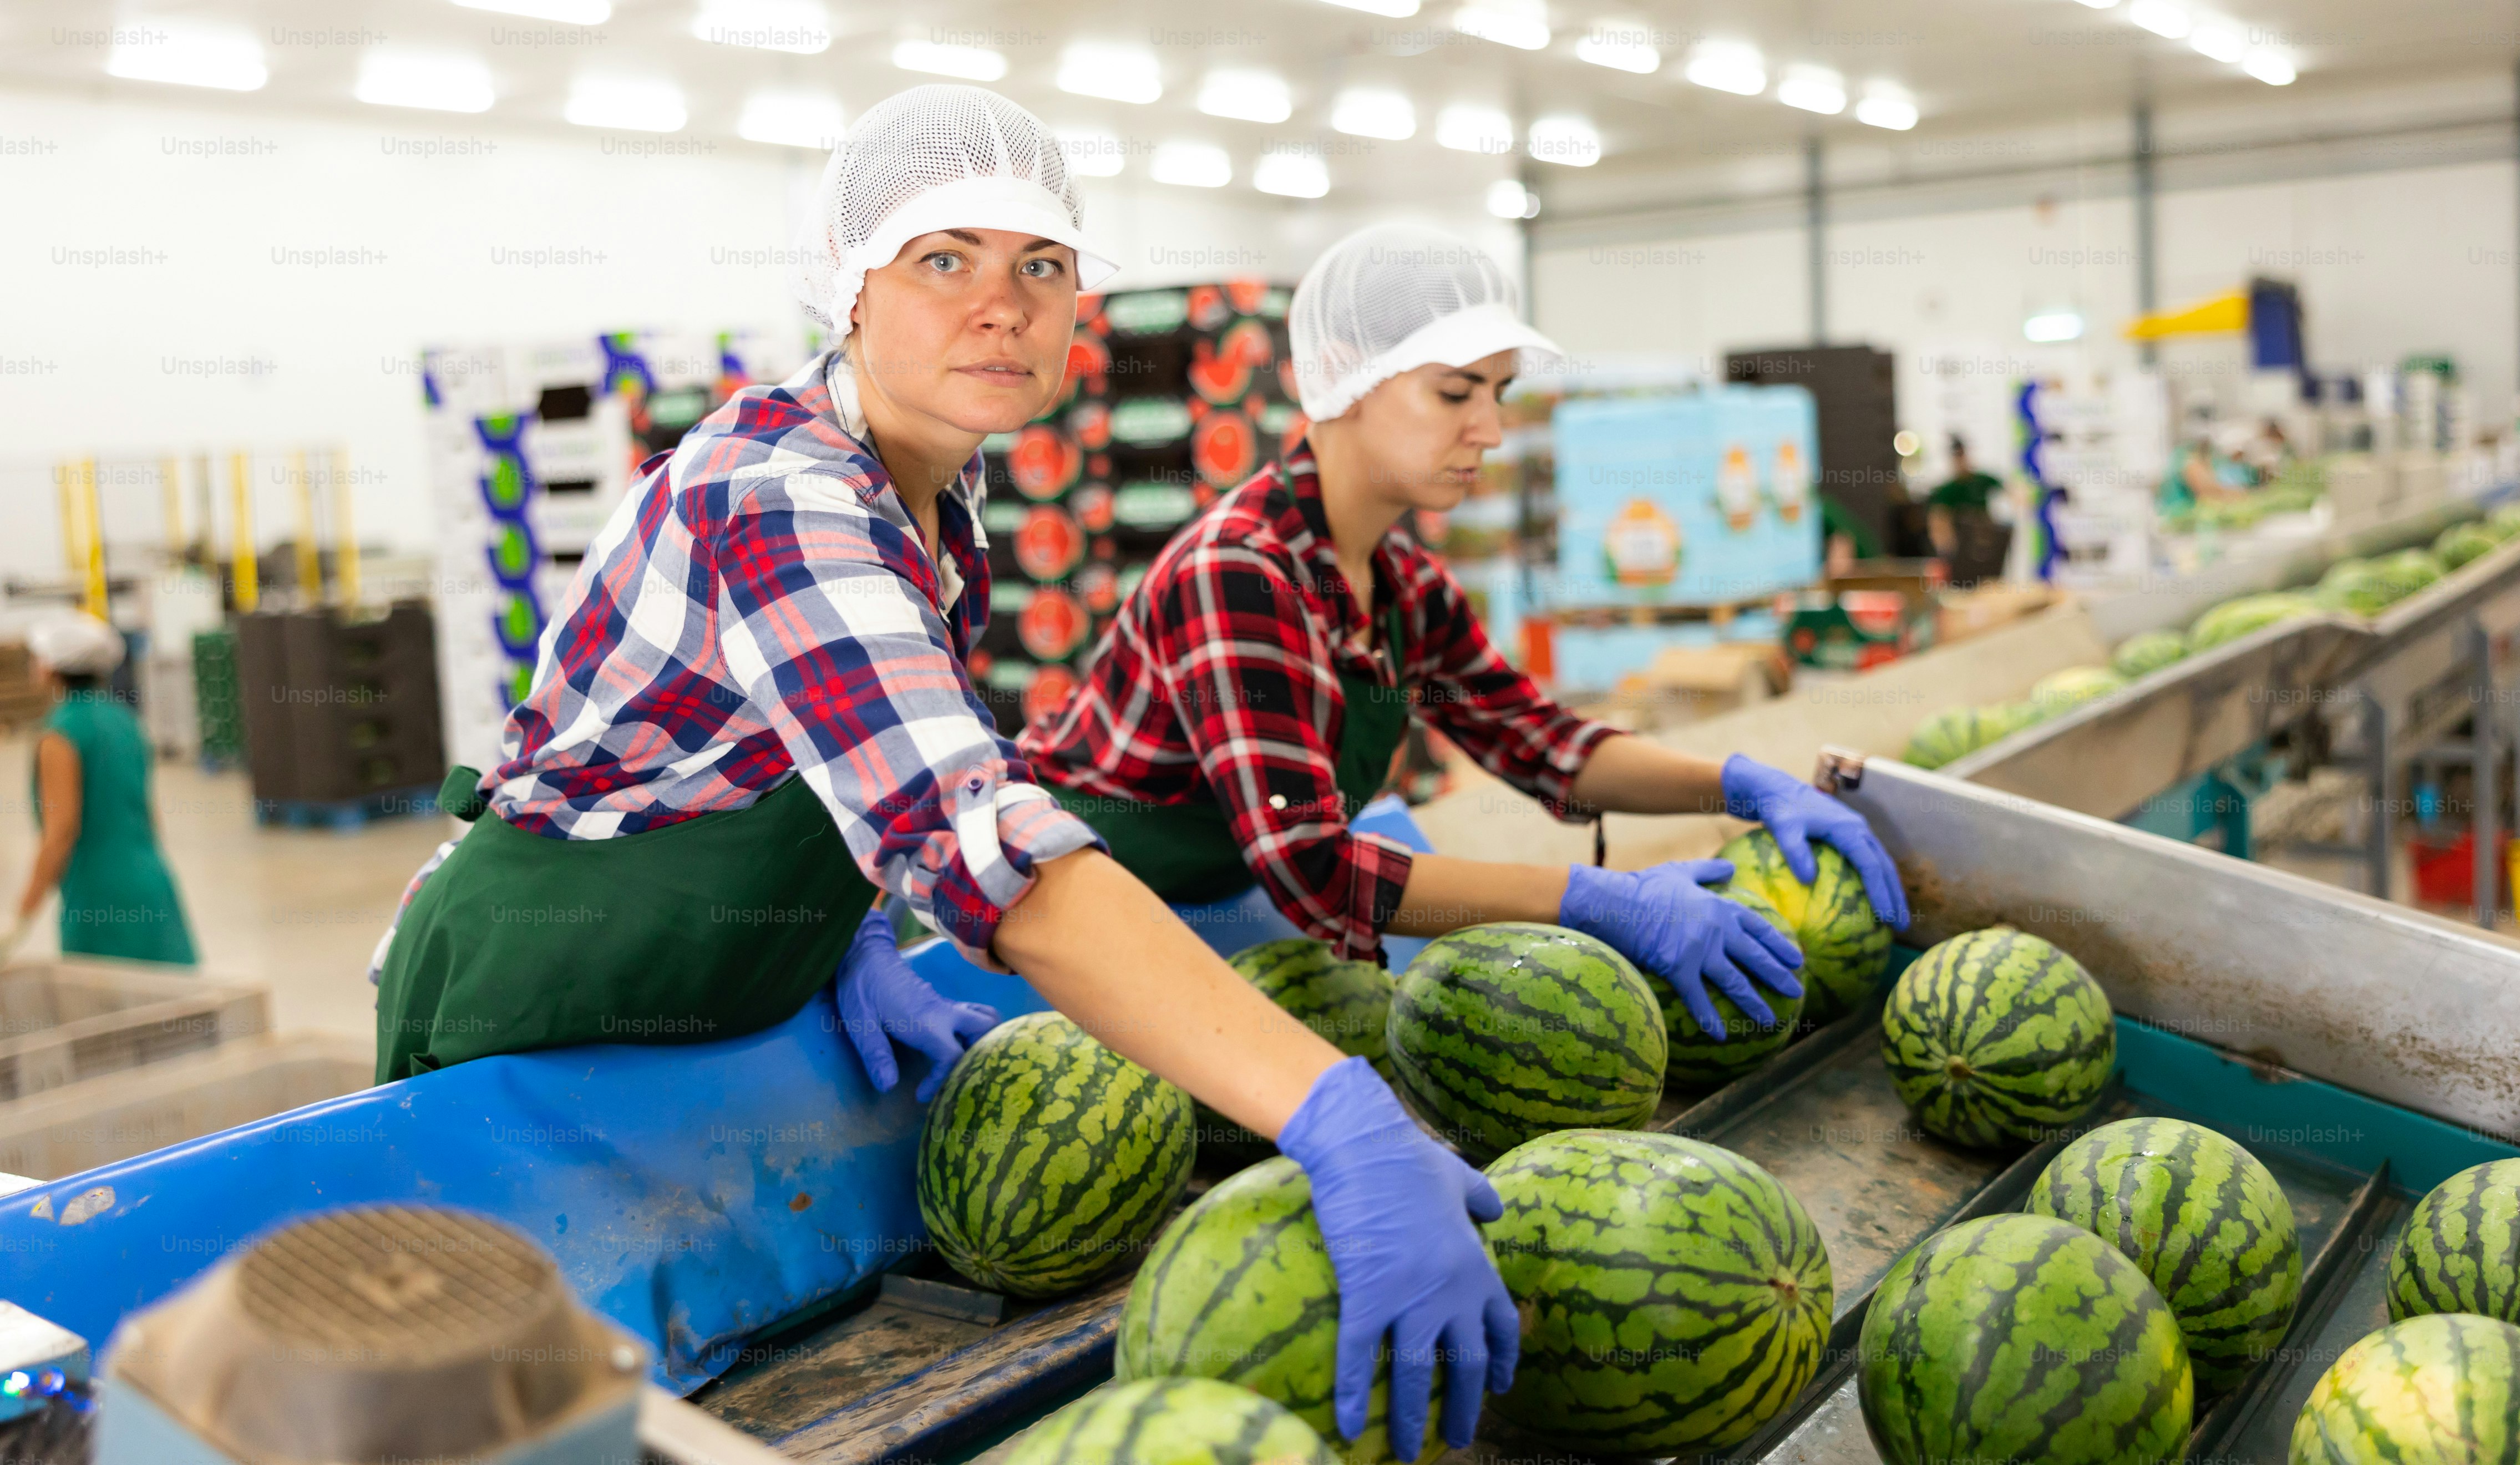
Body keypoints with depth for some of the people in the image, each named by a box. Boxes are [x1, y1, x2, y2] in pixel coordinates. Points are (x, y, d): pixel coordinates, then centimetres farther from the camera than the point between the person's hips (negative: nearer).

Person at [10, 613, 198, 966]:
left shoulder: (59, 736, -12)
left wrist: (31, 901, -11)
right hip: (153, 881, 7)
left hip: (100, 895, -7)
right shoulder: (125, 720, 10)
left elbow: (62, 829, -17)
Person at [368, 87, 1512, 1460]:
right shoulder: (775, 494, -32)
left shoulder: (938, 486, -3)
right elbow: (977, 832, -47)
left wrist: (845, 934, -8)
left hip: (707, 1015, 8)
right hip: (528, 1019, -8)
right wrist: (1341, 1121, -55)